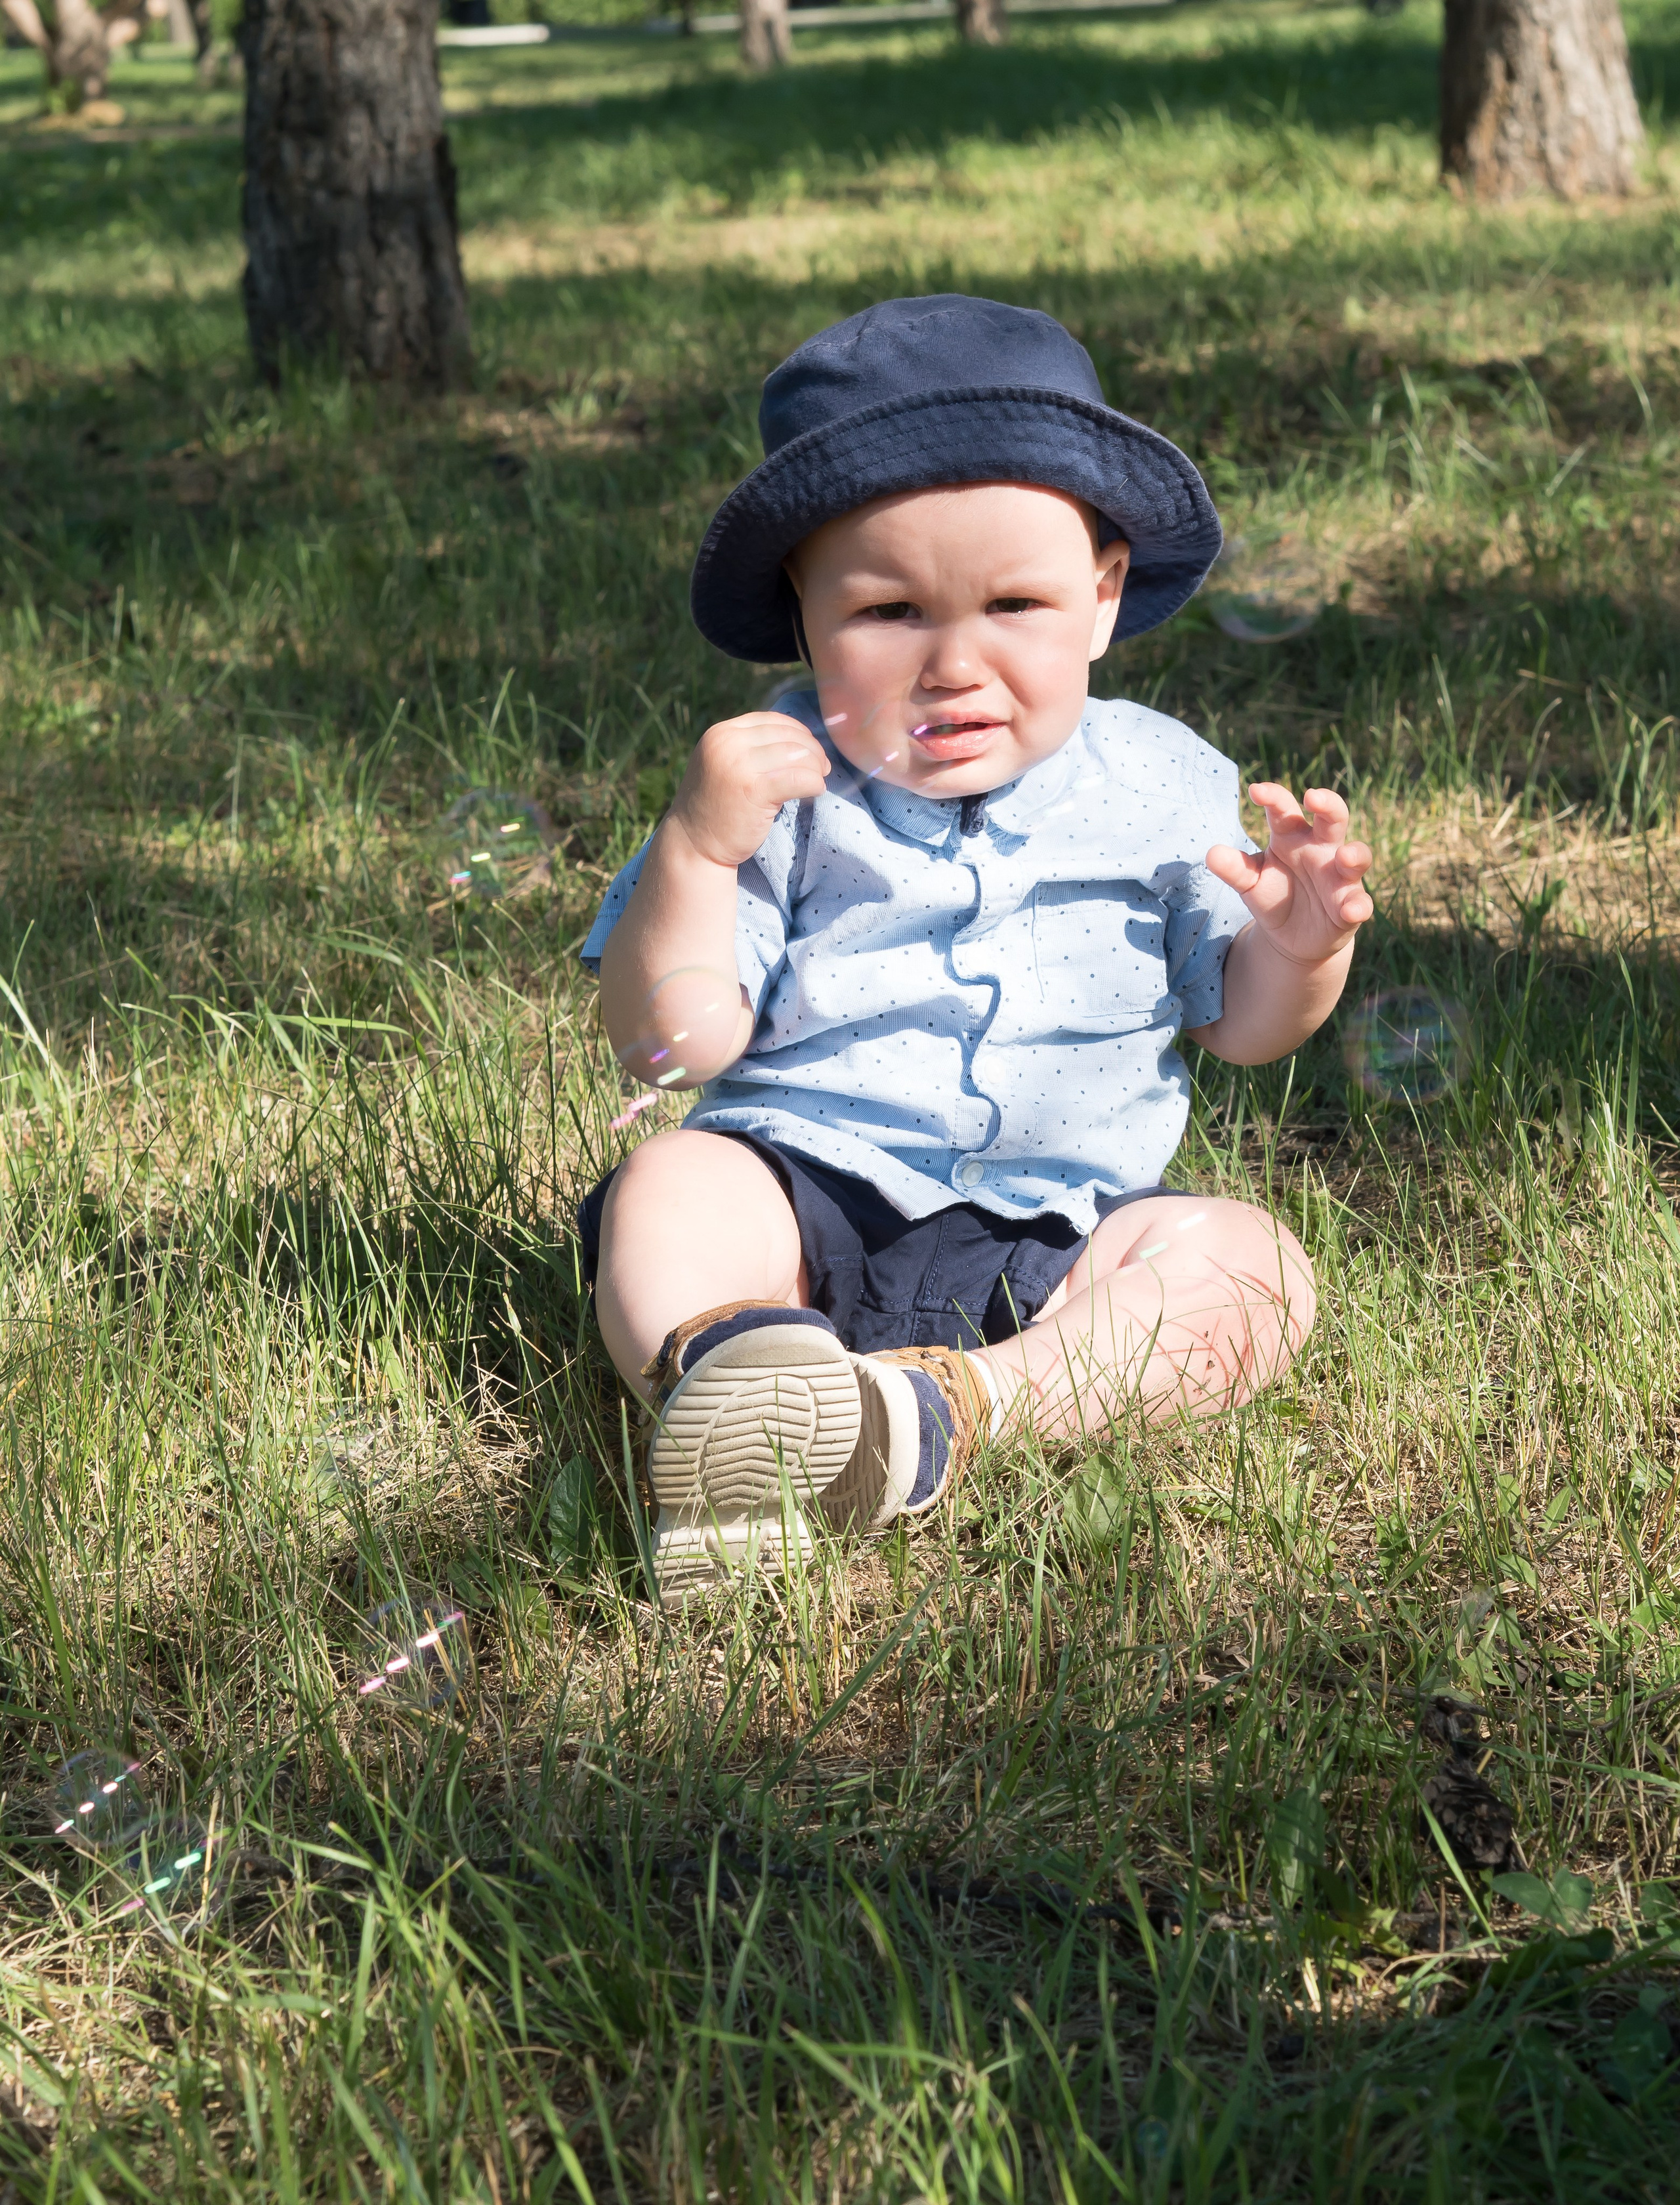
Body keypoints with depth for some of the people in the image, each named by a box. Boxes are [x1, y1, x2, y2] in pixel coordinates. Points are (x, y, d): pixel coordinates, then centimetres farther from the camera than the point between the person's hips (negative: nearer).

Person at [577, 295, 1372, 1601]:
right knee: (667, 1190, -28)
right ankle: (723, 1371, -58)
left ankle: (947, 1413, -44)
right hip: (807, 1190, -1)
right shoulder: (780, 792, 0)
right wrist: (695, 847, -18)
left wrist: (1298, 946, -11)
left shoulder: (1155, 786, 5)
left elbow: (1241, 1025, 12)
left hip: (1057, 1232, 1)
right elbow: (672, 1045, -5)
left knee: (1250, 1269, -24)